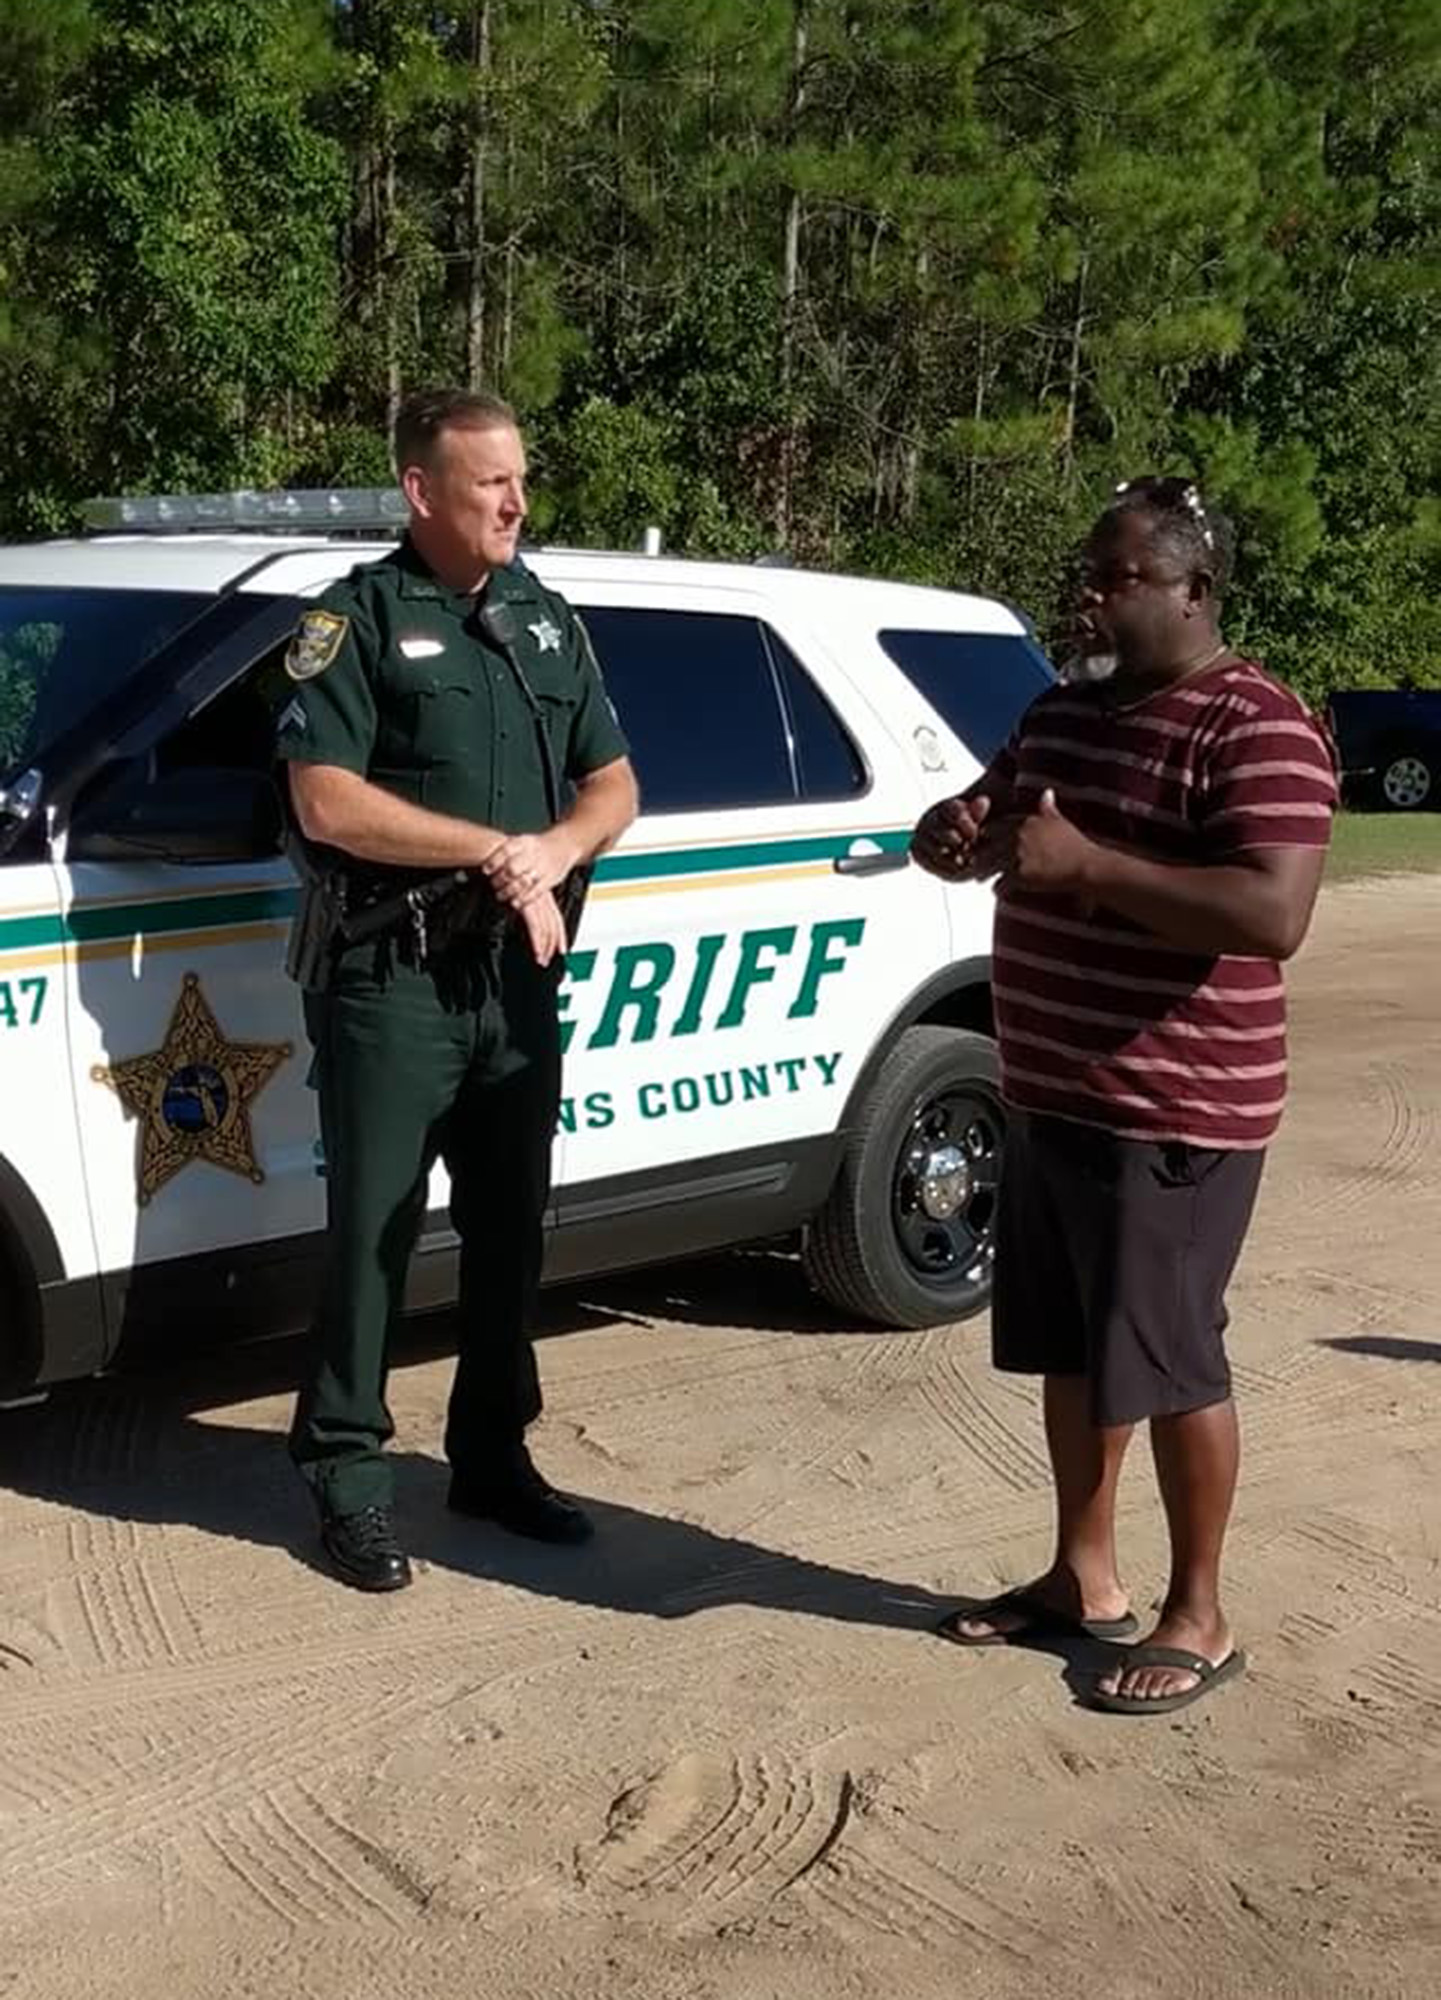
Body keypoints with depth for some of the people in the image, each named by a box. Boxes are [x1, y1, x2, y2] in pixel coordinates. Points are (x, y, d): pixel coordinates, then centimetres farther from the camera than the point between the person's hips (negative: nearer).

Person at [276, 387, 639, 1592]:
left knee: (510, 1228, 12)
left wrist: (556, 850, -9)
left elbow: (614, 783, 13)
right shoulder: (359, 618, -5)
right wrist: (496, 849, -16)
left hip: (518, 973, 6)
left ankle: (494, 1456, 25)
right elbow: (326, 803, -16)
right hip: (394, 979, -6)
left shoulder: (549, 620, 13)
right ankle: (348, 1473, 10)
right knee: (373, 1229, 0)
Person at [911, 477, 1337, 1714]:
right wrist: (957, 834, -4)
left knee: (1168, 1361, 1)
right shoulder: (1064, 713, 12)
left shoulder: (1255, 730, -16)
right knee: (1070, 1350, 16)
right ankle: (1083, 1578, 31)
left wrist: (1086, 865, -29)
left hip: (1173, 1115, -8)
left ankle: (1199, 1618, 17)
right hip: (1051, 1097, 9)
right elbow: (992, 822, 22)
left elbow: (1273, 918, -27)